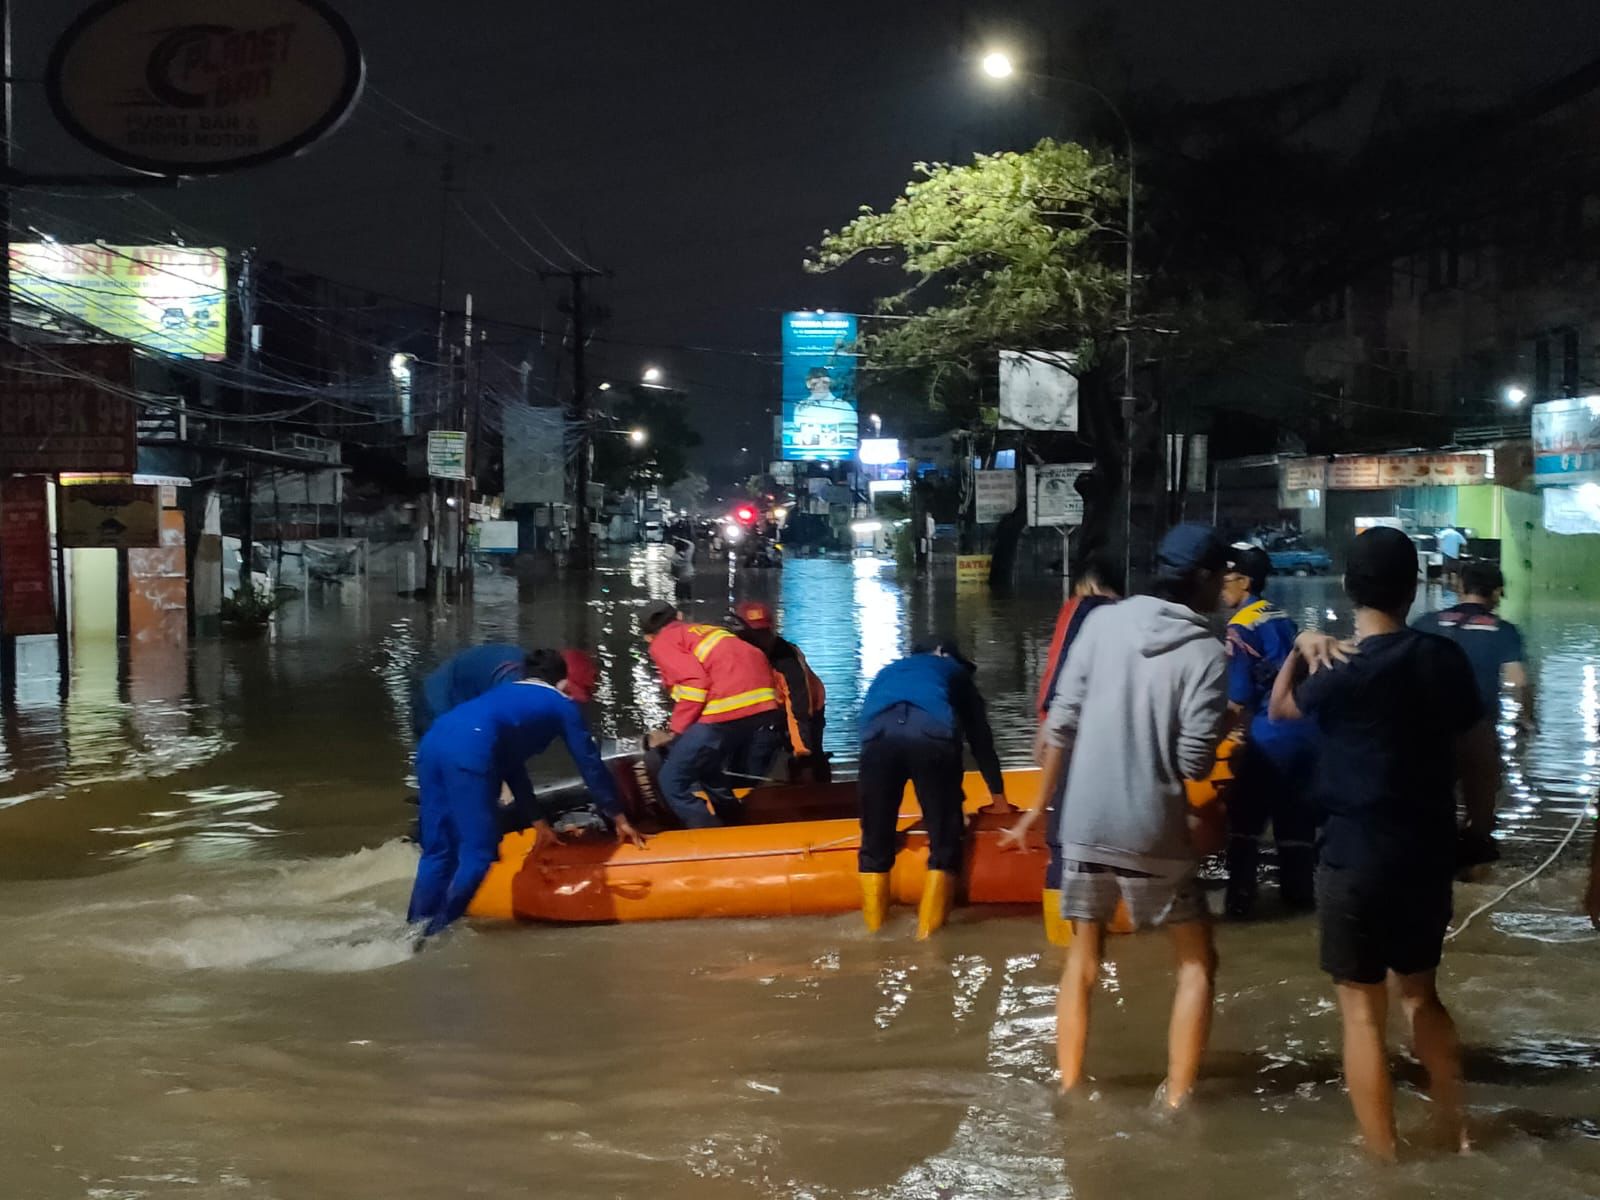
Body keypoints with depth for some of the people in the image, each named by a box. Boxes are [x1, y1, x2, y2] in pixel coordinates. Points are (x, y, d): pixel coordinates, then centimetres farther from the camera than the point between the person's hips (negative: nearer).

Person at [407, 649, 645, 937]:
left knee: (438, 850, 15)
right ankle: (438, 932, 1)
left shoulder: (506, 695, 40)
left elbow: (510, 760, 45)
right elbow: (590, 764, 24)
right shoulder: (561, 704, 22)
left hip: (433, 742, 8)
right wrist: (619, 818, 34)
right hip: (468, 750, -8)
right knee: (479, 852, 1)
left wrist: (538, 820, 49)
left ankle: (416, 929, 16)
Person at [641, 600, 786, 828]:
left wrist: (674, 732, 1)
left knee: (673, 783, 3)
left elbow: (694, 683, -6)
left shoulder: (662, 643, 12)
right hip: (767, 707, 7)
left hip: (726, 713, -7)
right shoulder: (707, 630, 33)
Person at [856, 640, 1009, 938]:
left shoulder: (888, 672, 44)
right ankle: (929, 932, 3)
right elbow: (980, 737, 38)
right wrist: (998, 795, 50)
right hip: (933, 732, -2)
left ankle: (874, 932, 14)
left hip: (878, 733, 2)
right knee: (944, 841, 8)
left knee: (875, 841, 13)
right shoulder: (955, 671, 38)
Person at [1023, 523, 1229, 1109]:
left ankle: (1069, 1089, 21)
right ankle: (1176, 1099, 10)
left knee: (1083, 957, 19)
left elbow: (1061, 721, 0)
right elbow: (1194, 762, -12)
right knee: (1197, 962, 14)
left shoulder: (1103, 621, 1)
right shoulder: (1206, 653, -9)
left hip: (1084, 824, 4)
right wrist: (1223, 735, 10)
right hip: (1156, 833, -3)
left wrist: (1039, 804, 10)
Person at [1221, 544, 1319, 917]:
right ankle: (1299, 890, 21)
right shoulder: (1283, 619, 14)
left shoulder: (1241, 626, -10)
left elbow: (1238, 700, -12)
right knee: (1295, 817, 15)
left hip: (1270, 734, -8)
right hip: (1305, 730, 8)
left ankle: (1241, 897, -2)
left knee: (1245, 817, 0)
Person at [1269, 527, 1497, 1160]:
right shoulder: (1445, 658, -3)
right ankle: (1455, 1134, 31)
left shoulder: (1343, 673, -17)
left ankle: (1383, 1159, 11)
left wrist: (1300, 652, 14)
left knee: (1363, 1012, 5)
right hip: (1428, 853, 6)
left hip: (1356, 859, -5)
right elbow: (1478, 753, 6)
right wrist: (1480, 825, 19)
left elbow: (1280, 708, 2)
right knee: (1420, 994, 23)